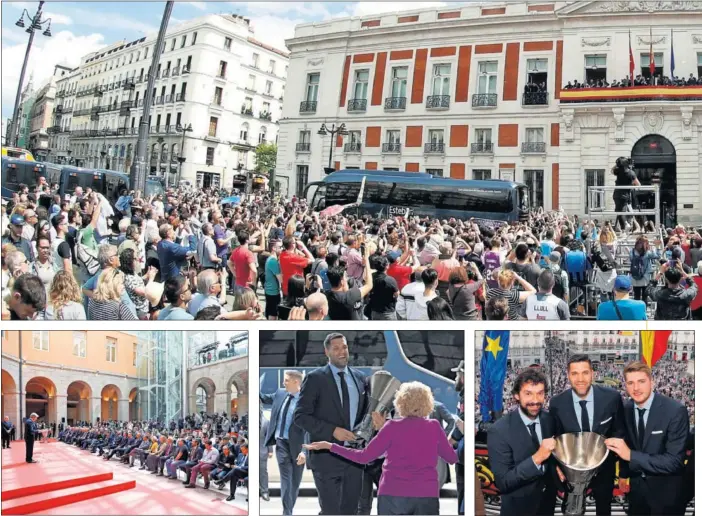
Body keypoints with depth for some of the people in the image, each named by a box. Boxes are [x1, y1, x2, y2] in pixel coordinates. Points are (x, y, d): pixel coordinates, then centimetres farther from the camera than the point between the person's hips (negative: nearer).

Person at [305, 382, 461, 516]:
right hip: (427, 495, 1)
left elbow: (364, 457, -2)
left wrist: (329, 446, 6)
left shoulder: (393, 427, -2)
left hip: (393, 495, -1)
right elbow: (453, 458, 12)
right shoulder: (434, 427, 3)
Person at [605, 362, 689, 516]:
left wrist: (631, 455, -34)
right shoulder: (626, 409, -5)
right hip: (637, 485, 5)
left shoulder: (675, 410, -24)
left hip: (665, 489, -5)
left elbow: (675, 461, -28)